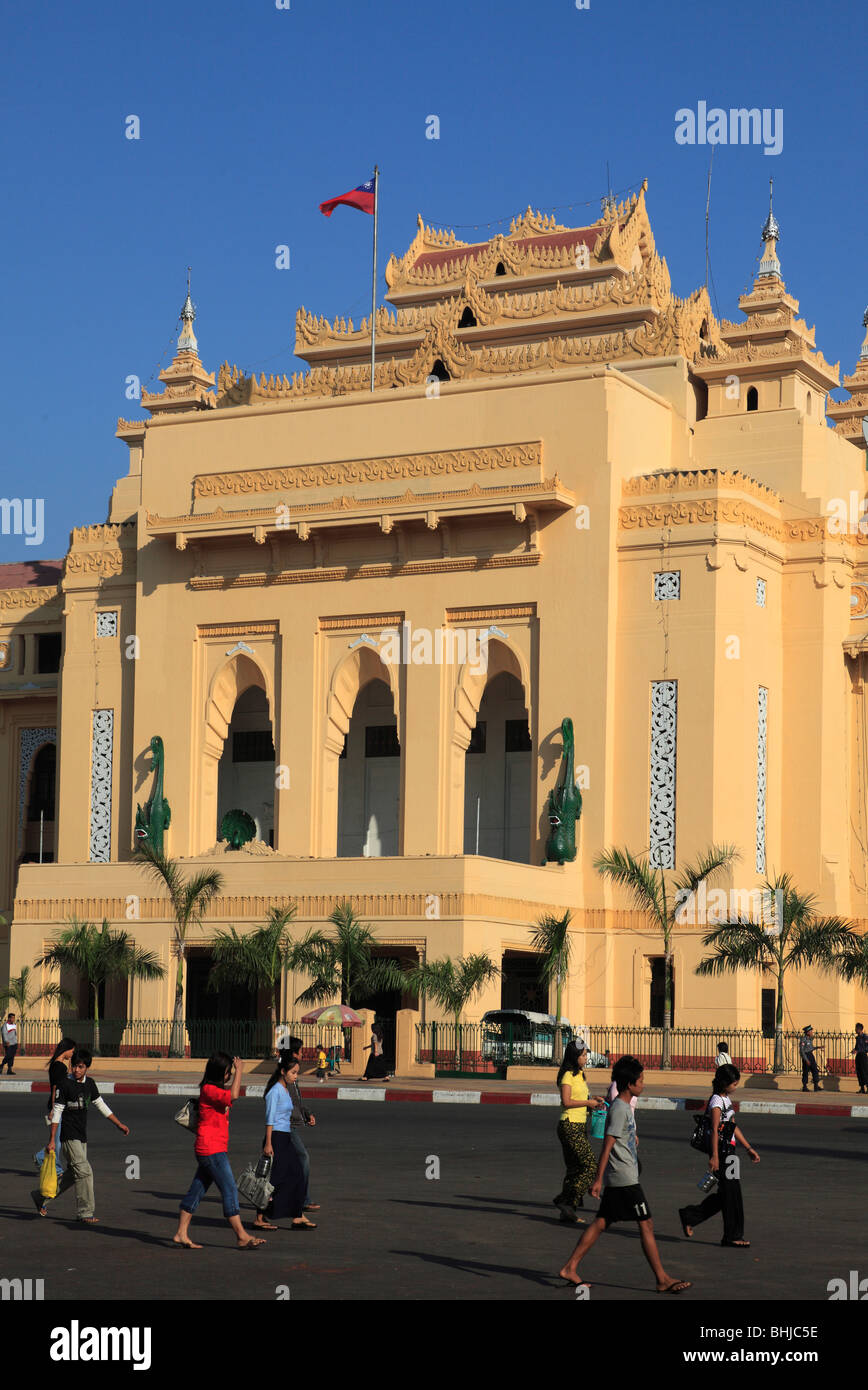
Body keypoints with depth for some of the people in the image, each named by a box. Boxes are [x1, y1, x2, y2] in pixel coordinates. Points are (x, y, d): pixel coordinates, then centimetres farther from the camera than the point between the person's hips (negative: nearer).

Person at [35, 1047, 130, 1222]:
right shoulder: (65, 1083, -11)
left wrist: (119, 1124, 18)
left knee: (72, 1174, 12)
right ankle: (85, 1212, -7)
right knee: (84, 1171, -13)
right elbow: (57, 1111, -10)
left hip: (82, 1135, 7)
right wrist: (52, 1140, -12)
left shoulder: (90, 1083, 9)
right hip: (69, 1134, -7)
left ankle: (41, 1197, 28)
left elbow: (100, 1105, 20)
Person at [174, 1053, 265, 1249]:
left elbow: (235, 1095, 29)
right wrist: (239, 1070, -19)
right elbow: (233, 1096, -28)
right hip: (212, 1150, -10)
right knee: (230, 1191, -7)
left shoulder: (216, 1089, 15)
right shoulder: (209, 1090, -15)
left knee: (197, 1191, 11)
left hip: (217, 1150, 10)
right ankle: (242, 1237, -5)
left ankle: (181, 1233, 14)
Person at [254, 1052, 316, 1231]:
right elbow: (269, 1119, -16)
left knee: (296, 1175, 6)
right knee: (274, 1180, -5)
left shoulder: (285, 1090, 15)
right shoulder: (275, 1091, -13)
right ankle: (260, 1218, 4)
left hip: (286, 1139, 9)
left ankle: (298, 1218, 9)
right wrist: (268, 1143, -19)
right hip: (276, 1138, -9)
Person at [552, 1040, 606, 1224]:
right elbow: (567, 1101, -18)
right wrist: (588, 1102, -12)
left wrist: (593, 1099, 9)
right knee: (591, 1165, -14)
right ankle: (566, 1201, -9)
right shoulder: (568, 1075, -11)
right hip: (570, 1126, -9)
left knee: (575, 1169, 9)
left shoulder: (580, 1075, 17)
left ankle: (567, 1212, 12)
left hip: (580, 1126, 9)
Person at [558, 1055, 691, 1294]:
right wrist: (598, 1180, -20)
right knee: (646, 1225, -4)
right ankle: (662, 1280, 1)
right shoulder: (619, 1109, -16)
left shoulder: (624, 1107, 14)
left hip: (617, 1179, 10)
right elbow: (607, 1146, -19)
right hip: (624, 1180, -10)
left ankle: (570, 1268, 10)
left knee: (601, 1223, 10)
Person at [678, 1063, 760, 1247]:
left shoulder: (726, 1100, 15)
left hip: (729, 1151, 10)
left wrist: (749, 1149, 22)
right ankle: (733, 1236, 5)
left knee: (725, 1194, 11)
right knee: (731, 1193, -3)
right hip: (721, 1151, -10)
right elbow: (715, 1130, -20)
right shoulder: (717, 1102, -14)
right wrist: (714, 1157, -25)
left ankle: (689, 1216, 20)